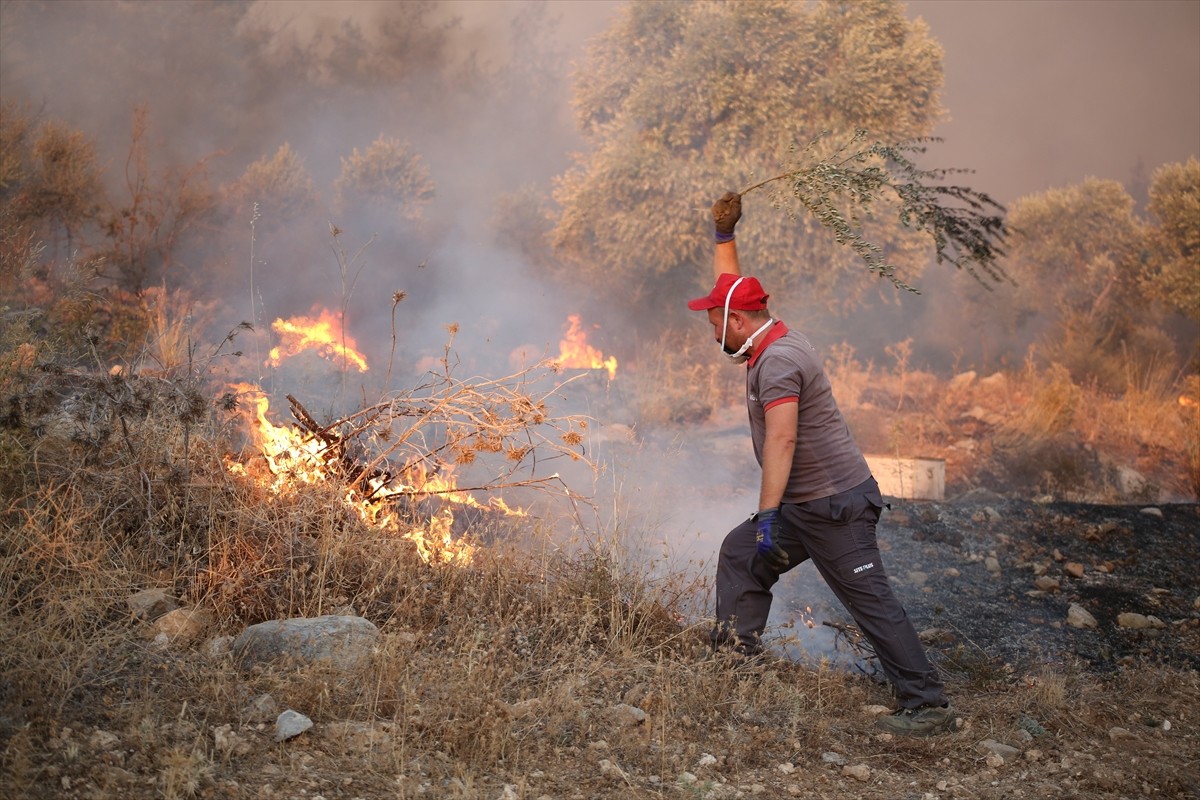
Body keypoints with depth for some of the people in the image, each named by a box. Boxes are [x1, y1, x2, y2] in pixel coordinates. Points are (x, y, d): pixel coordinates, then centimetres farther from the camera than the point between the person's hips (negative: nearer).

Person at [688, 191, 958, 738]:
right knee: (739, 555, 13)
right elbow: (729, 288, 28)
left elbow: (781, 440, -29)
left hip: (835, 506, -10)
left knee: (871, 601, -10)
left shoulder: (778, 360, -19)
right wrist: (723, 235, 25)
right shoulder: (769, 340, 11)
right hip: (805, 505, 10)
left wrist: (767, 515, -31)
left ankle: (928, 706, -7)